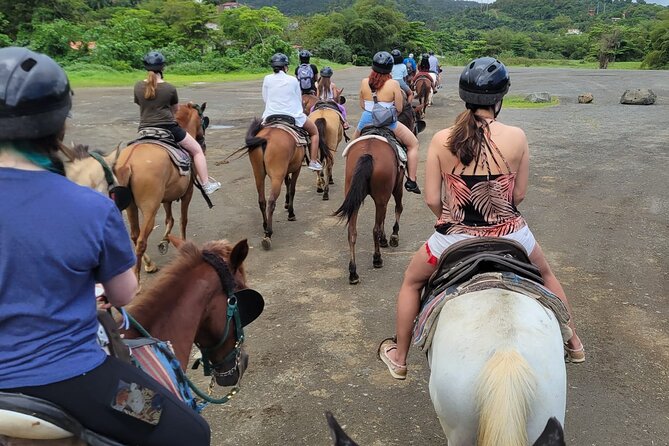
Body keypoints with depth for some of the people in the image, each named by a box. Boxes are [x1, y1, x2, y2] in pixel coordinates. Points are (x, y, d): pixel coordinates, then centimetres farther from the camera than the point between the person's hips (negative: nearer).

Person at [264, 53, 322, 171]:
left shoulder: (267, 79, 0)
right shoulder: (293, 80, -2)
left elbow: (265, 98, 8)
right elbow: (299, 99, 8)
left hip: (271, 115, 1)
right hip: (293, 115, -1)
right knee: (314, 131, 19)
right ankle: (313, 161, 9)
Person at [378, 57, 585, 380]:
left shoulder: (442, 140, -11)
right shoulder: (516, 137, -11)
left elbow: (432, 200, -9)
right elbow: (518, 195, -3)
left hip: (455, 236, -1)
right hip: (510, 234, 1)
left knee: (412, 281, 27)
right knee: (546, 276, 34)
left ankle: (399, 359, 37)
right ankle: (573, 343, 52)